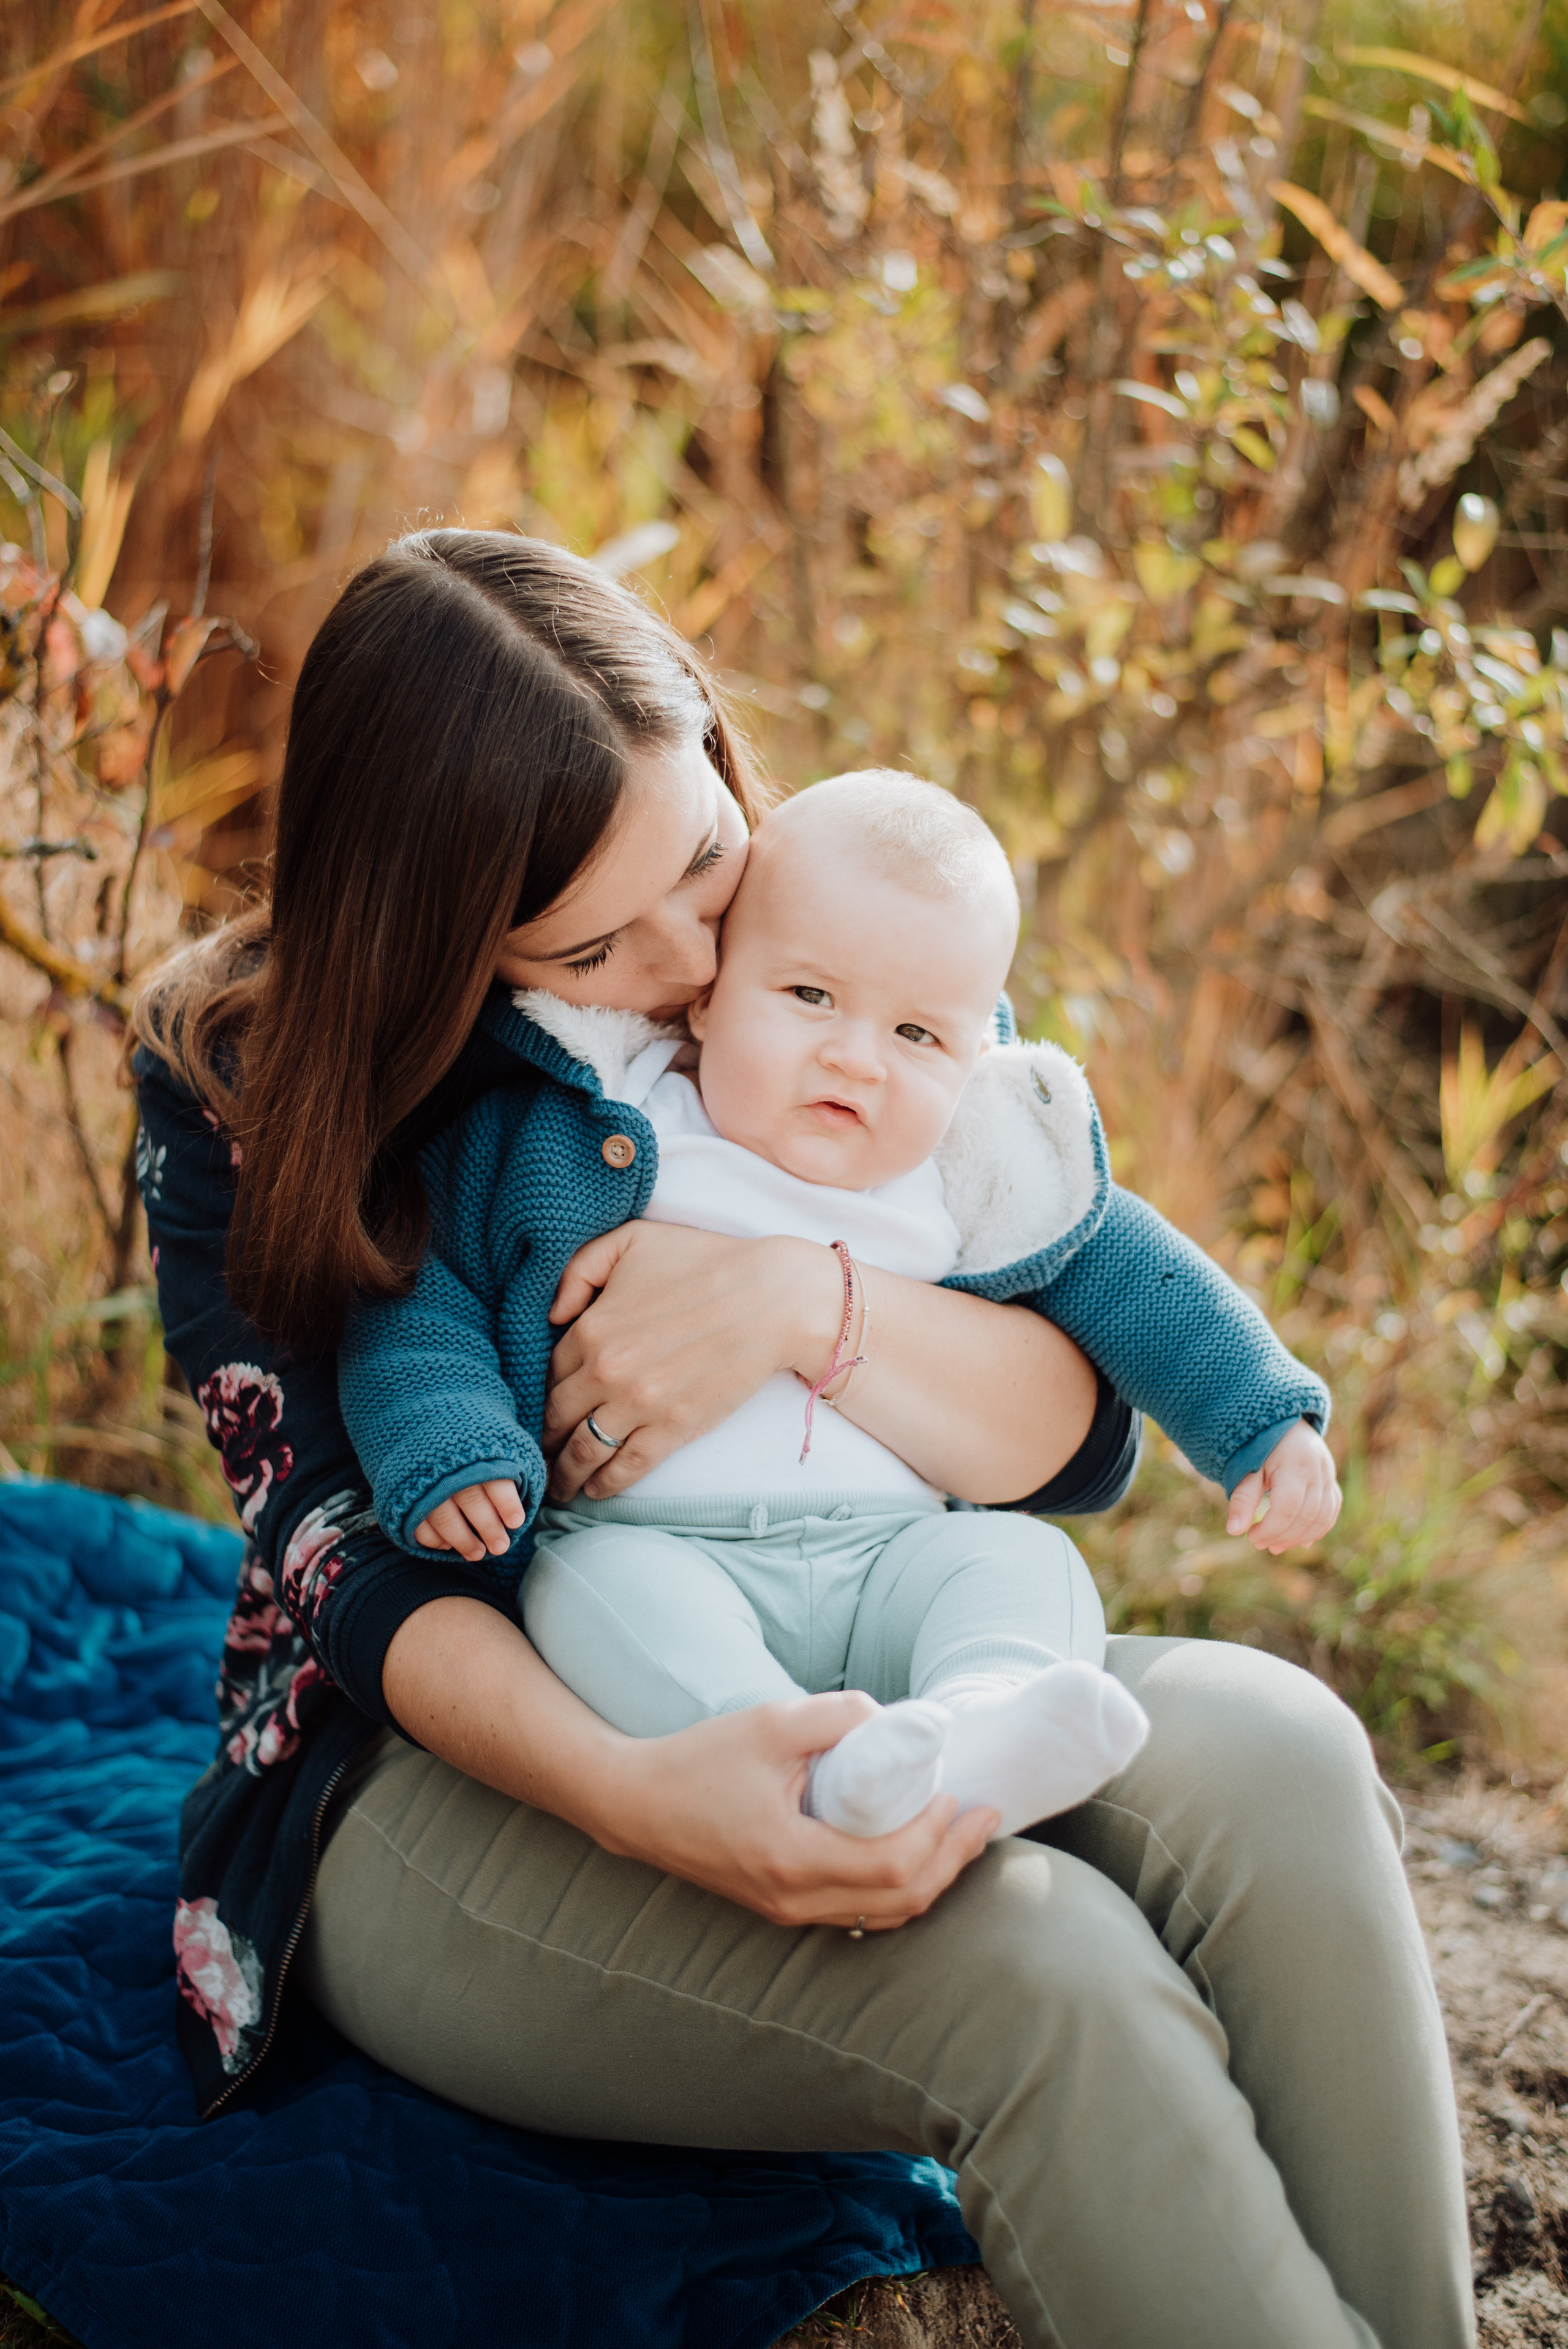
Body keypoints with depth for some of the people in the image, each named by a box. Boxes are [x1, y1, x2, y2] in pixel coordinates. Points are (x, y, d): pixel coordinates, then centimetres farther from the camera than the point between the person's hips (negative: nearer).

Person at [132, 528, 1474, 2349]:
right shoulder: (237, 1088, -6)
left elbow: (1078, 1441, -4)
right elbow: (339, 1549, -12)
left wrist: (802, 1301, -25)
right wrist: (629, 1794, -32)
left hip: (854, 1702, 4)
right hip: (455, 1772, -3)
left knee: (1262, 1755, -28)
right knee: (1043, 1979, -31)